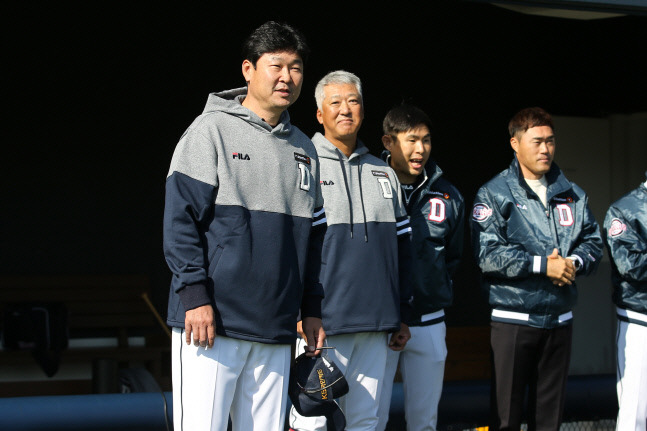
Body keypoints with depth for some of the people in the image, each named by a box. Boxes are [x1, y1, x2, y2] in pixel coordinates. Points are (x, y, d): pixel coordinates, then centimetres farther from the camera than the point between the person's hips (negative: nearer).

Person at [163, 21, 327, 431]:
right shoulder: (212, 129, -2)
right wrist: (195, 296, -15)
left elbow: (314, 238, 21)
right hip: (211, 321, -6)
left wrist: (312, 309, 16)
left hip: (276, 332, 6)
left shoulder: (304, 149, 17)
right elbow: (181, 217, -8)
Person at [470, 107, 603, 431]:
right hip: (513, 318, -5)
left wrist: (574, 262, -10)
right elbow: (487, 252, -15)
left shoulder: (572, 195, 11)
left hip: (559, 318, 5)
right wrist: (542, 265, -17)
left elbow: (593, 242, 12)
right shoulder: (494, 194, -4)